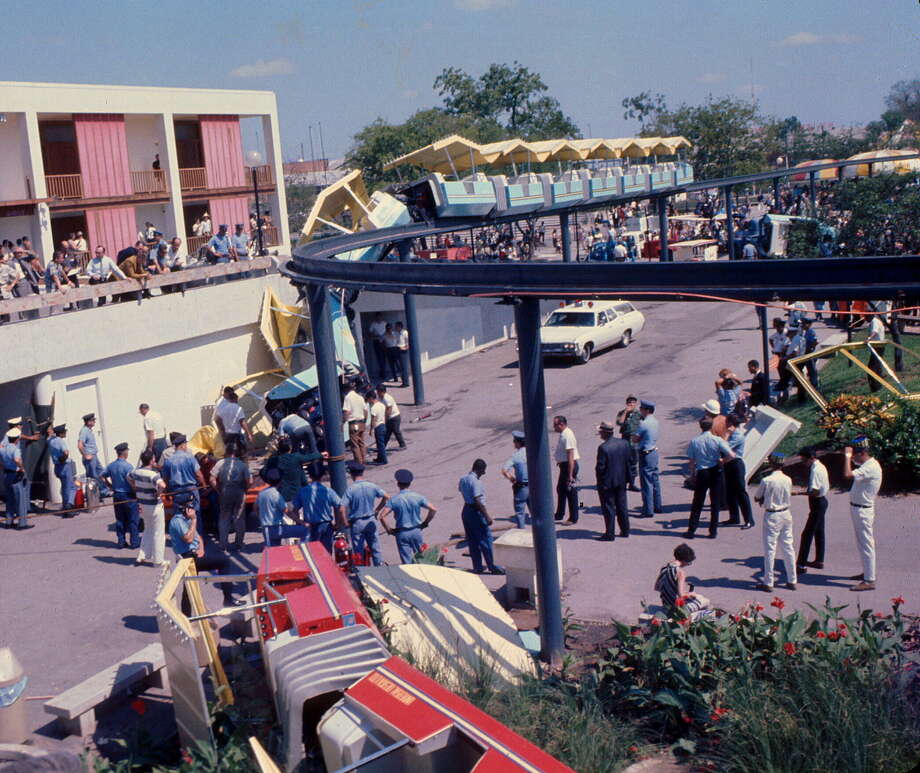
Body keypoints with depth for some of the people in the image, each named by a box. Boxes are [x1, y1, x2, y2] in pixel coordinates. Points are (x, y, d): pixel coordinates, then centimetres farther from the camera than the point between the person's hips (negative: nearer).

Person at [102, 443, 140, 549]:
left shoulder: (111, 465, 4)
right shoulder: (127, 466, -18)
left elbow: (103, 476, 13)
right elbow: (130, 480, -26)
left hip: (117, 495, 6)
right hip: (128, 496, -6)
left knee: (120, 519, 14)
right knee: (133, 519, 4)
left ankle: (121, 541, 18)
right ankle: (134, 542, 7)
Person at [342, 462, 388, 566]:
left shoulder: (350, 489, -16)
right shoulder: (372, 486, -5)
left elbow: (342, 509, -21)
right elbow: (386, 497, 2)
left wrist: (346, 523, -8)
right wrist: (377, 510, 12)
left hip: (356, 523, -3)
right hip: (371, 521, 3)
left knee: (359, 551, 7)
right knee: (375, 548, 14)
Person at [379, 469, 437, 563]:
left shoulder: (394, 500, -8)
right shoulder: (418, 497, -4)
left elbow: (382, 516, -16)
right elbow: (433, 510, -8)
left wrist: (388, 530, -4)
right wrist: (425, 523, 3)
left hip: (402, 533, -1)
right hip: (416, 531, 1)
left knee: (406, 561, 4)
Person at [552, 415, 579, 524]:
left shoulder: (567, 435, -22)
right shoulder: (562, 434, 8)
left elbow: (570, 455, -25)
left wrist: (570, 475, -26)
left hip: (569, 465, -10)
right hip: (564, 465, 10)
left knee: (571, 491, 0)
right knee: (560, 489, 19)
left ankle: (573, 518, 10)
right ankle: (559, 514, 33)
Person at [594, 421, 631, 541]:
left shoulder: (603, 447, -23)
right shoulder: (624, 443, -3)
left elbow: (600, 467, -20)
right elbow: (628, 461, 5)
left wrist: (599, 479, -4)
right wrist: (626, 476, 15)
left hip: (607, 482, -6)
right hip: (621, 480, 6)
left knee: (608, 508, 4)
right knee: (622, 506, 17)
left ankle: (609, 534, 9)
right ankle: (625, 530, 26)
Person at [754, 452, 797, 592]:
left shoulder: (766, 481, -17)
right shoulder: (788, 480, -3)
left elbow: (757, 498, -6)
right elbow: (788, 495, 10)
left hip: (772, 516, -5)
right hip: (786, 514, 5)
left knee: (770, 549, 2)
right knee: (788, 548, 14)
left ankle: (768, 583, 5)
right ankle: (792, 580, 21)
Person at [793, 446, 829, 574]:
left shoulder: (815, 470, -22)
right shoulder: (821, 467, 9)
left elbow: (815, 492, -28)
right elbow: (827, 486, 17)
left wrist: (799, 492, -25)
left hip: (817, 503, -11)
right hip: (822, 500, 11)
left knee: (807, 534, -8)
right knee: (819, 532, 19)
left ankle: (801, 565, -6)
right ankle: (819, 561, 30)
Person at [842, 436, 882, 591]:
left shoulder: (870, 468, -24)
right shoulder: (867, 464, 7)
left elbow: (847, 474, -36)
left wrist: (847, 456, -24)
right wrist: (848, 455, 6)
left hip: (862, 510, -10)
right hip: (857, 508, 10)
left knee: (866, 544, -7)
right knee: (862, 543, 19)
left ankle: (869, 581, -4)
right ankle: (867, 572, 31)